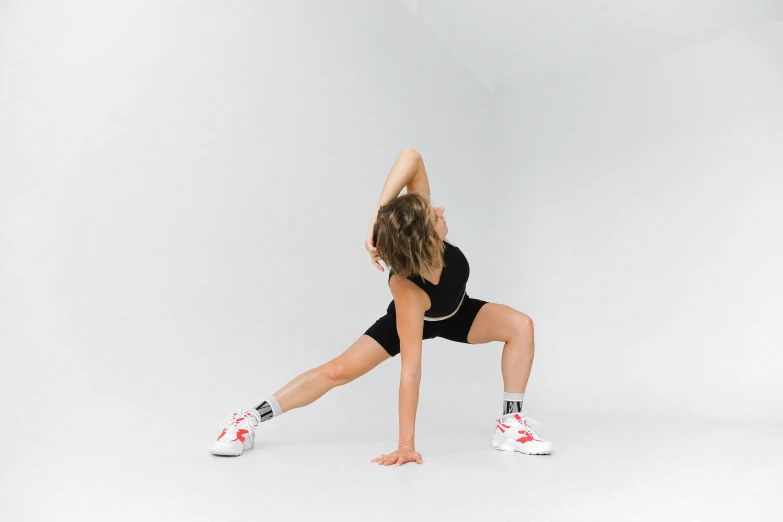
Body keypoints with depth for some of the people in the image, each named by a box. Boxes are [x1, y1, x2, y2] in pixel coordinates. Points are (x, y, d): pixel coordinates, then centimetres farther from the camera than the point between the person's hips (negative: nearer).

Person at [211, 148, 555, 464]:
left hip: (457, 314, 5)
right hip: (413, 320, -4)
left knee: (520, 325, -18)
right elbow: (410, 370, -44)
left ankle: (510, 424, -4)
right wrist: (406, 444, -40)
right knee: (339, 370, -12)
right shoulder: (408, 291, -46)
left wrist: (376, 221, -53)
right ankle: (251, 419, 4)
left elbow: (412, 157, -45)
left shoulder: (420, 222, -37)